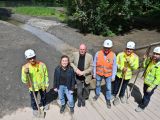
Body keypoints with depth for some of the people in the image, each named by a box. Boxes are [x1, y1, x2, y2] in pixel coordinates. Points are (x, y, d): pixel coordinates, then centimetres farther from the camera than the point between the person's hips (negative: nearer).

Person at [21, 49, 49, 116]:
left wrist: (46, 84, 0)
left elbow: (46, 75, -7)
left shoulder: (42, 65, -22)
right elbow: (24, 81, -23)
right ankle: (35, 109, 55)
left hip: (42, 85, 1)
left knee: (43, 96, 28)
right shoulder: (25, 67, -24)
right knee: (33, 99, 23)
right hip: (33, 87, -1)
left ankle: (44, 104, 61)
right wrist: (25, 73, -41)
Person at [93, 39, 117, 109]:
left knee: (108, 88, 11)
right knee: (98, 85, 23)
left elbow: (114, 66, -8)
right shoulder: (98, 54, -17)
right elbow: (94, 65, -7)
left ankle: (108, 100, 35)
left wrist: (113, 76, -5)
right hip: (99, 73, 1)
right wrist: (94, 73, -1)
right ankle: (97, 94, 51)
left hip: (108, 74, -1)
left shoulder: (113, 55, -16)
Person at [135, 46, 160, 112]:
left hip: (151, 84, -7)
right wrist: (145, 59, -5)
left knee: (147, 96, 14)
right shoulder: (150, 60, -8)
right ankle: (143, 101, 54)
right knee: (145, 93, 28)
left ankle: (142, 106, 36)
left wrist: (151, 87, -22)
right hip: (146, 81, 7)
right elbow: (145, 66, 12)